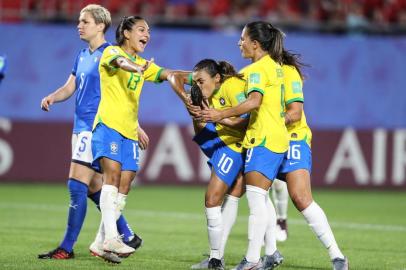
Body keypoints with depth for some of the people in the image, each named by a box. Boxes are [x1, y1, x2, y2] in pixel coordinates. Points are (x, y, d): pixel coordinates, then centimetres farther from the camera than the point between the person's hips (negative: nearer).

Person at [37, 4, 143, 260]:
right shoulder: (82, 56, 16)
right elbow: (70, 87, 18)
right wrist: (52, 97, -2)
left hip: (97, 127, -9)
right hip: (81, 127, 9)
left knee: (77, 185, -12)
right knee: (94, 188, 13)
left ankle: (67, 247, -9)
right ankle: (128, 236, 23)